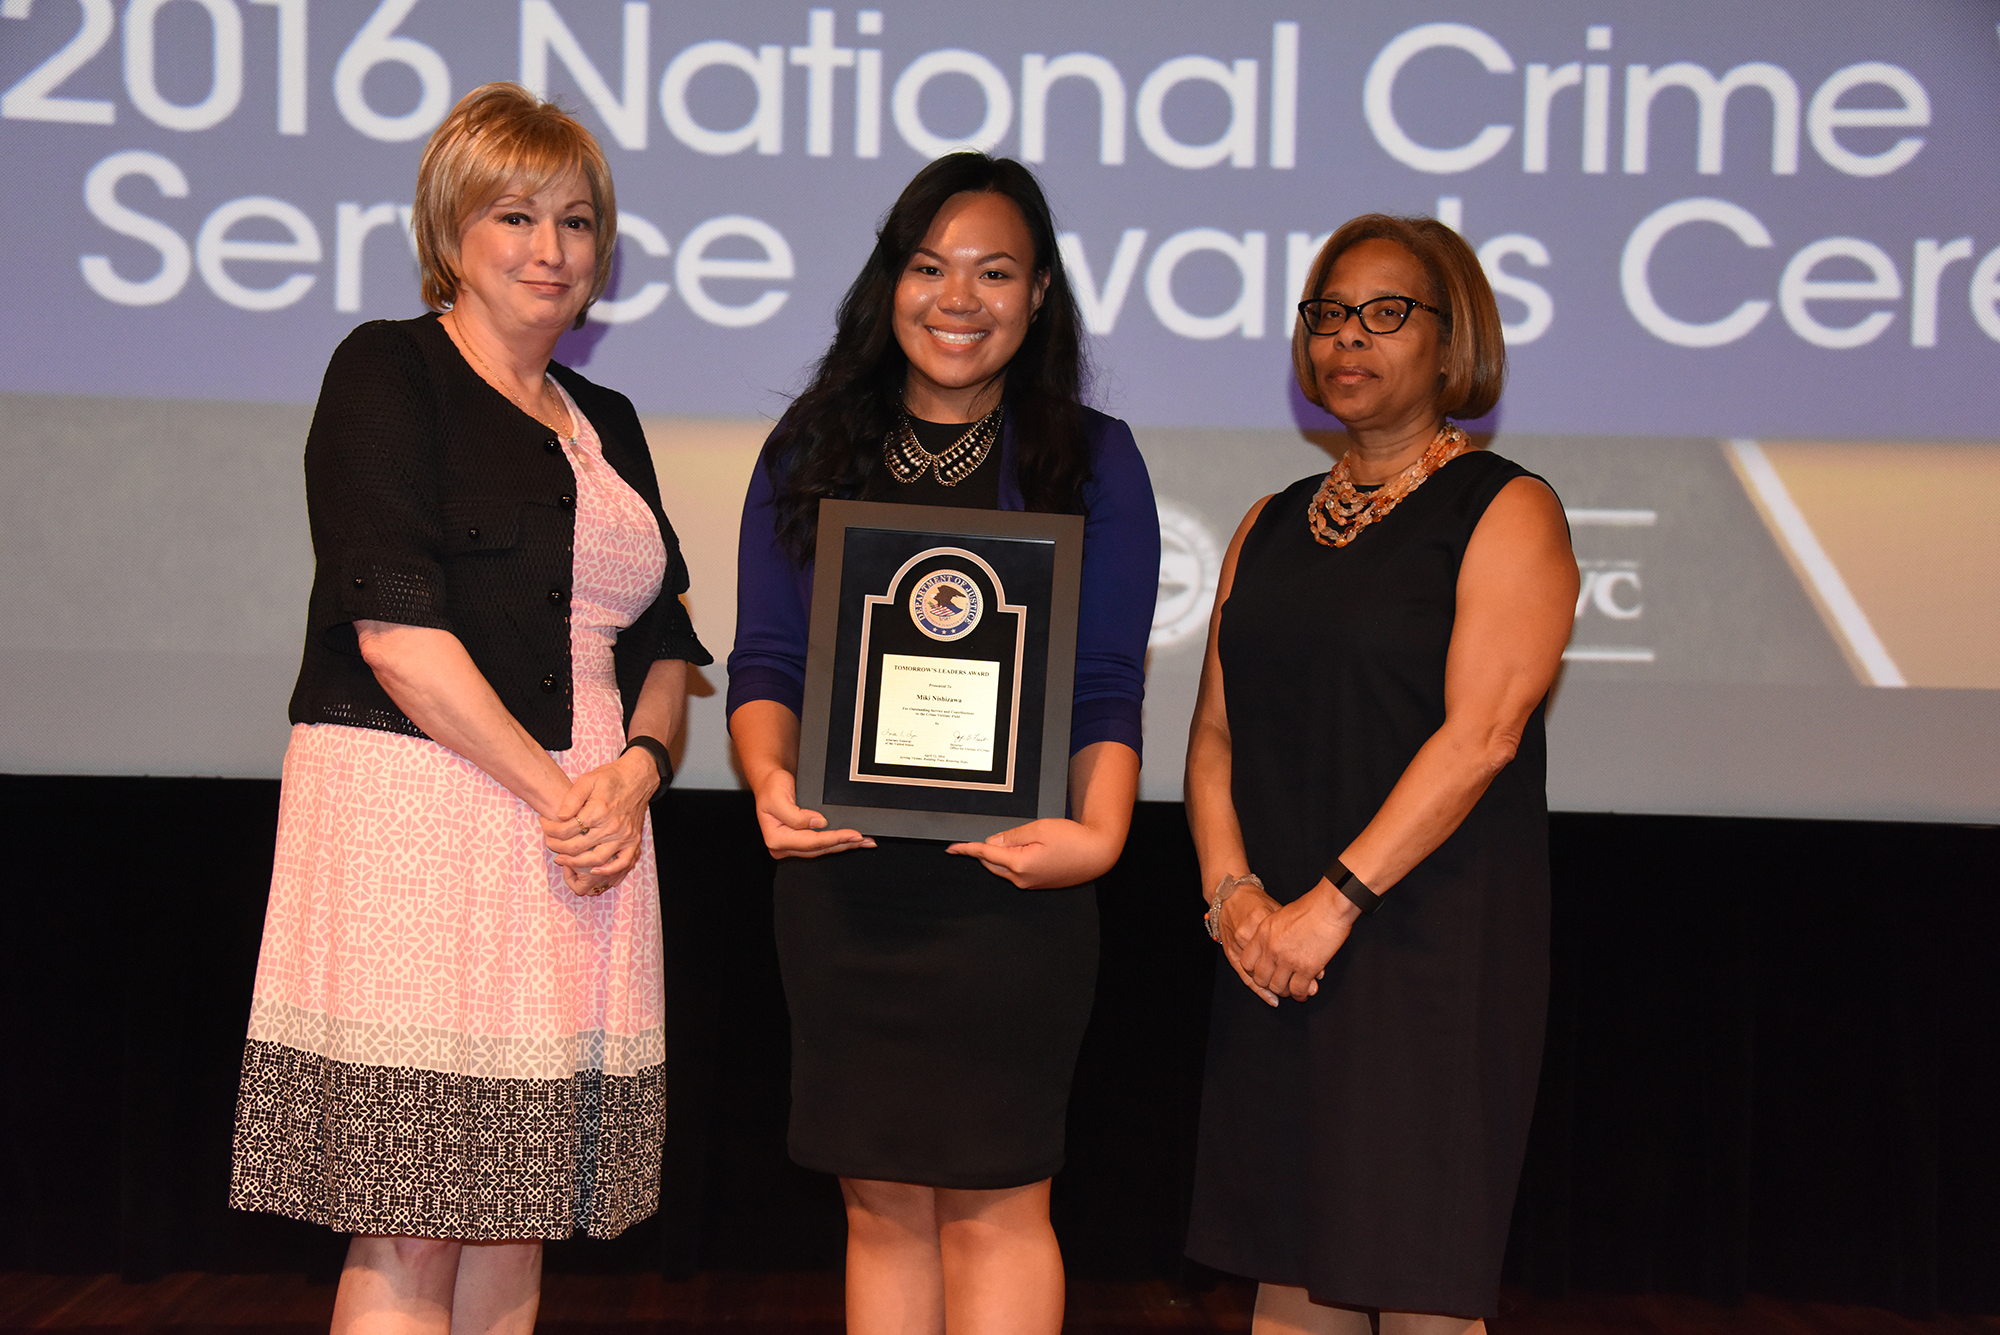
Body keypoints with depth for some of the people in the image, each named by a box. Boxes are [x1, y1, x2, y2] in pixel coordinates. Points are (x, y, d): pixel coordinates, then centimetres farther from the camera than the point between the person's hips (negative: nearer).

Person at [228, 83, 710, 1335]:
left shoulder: (606, 422, 20)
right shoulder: (389, 371, 0)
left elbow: (664, 638, 19)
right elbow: (394, 629, -11)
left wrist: (636, 768, -2)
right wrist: (555, 790, -12)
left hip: (585, 832, 6)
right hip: (416, 819, -6)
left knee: (517, 1223, 8)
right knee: (410, 1232, -5)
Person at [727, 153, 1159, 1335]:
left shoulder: (1091, 459, 4)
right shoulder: (812, 452, 12)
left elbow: (1109, 688, -1)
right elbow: (767, 660, 6)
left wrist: (1096, 831, -19)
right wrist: (771, 779, -14)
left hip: (1006, 880, -3)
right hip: (842, 875, 3)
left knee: (992, 1200, -1)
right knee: (882, 1204, 10)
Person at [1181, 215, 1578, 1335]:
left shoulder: (1505, 512, -2)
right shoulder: (1272, 526, 17)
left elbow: (1480, 734, -13)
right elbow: (1216, 730, 13)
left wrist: (1334, 903, -17)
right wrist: (1232, 889, -4)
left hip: (1435, 941, -5)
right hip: (1274, 954, 6)